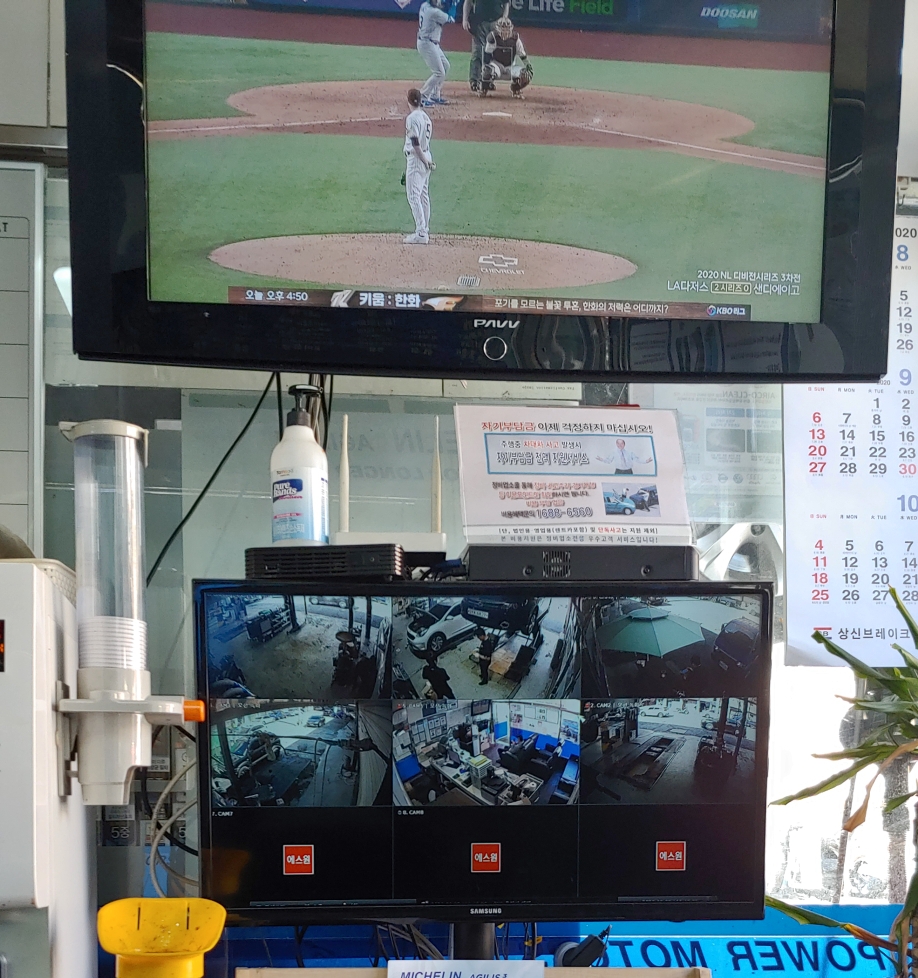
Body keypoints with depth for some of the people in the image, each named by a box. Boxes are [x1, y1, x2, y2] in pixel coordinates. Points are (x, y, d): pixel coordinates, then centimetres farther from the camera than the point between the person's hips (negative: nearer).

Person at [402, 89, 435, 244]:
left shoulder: (412, 117, -15)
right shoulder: (425, 116, 12)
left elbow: (415, 143, -20)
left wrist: (424, 161, -16)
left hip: (416, 159, -9)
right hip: (426, 157, 9)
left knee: (413, 196, -9)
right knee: (424, 195, 13)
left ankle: (421, 233, -13)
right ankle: (425, 231, 17)